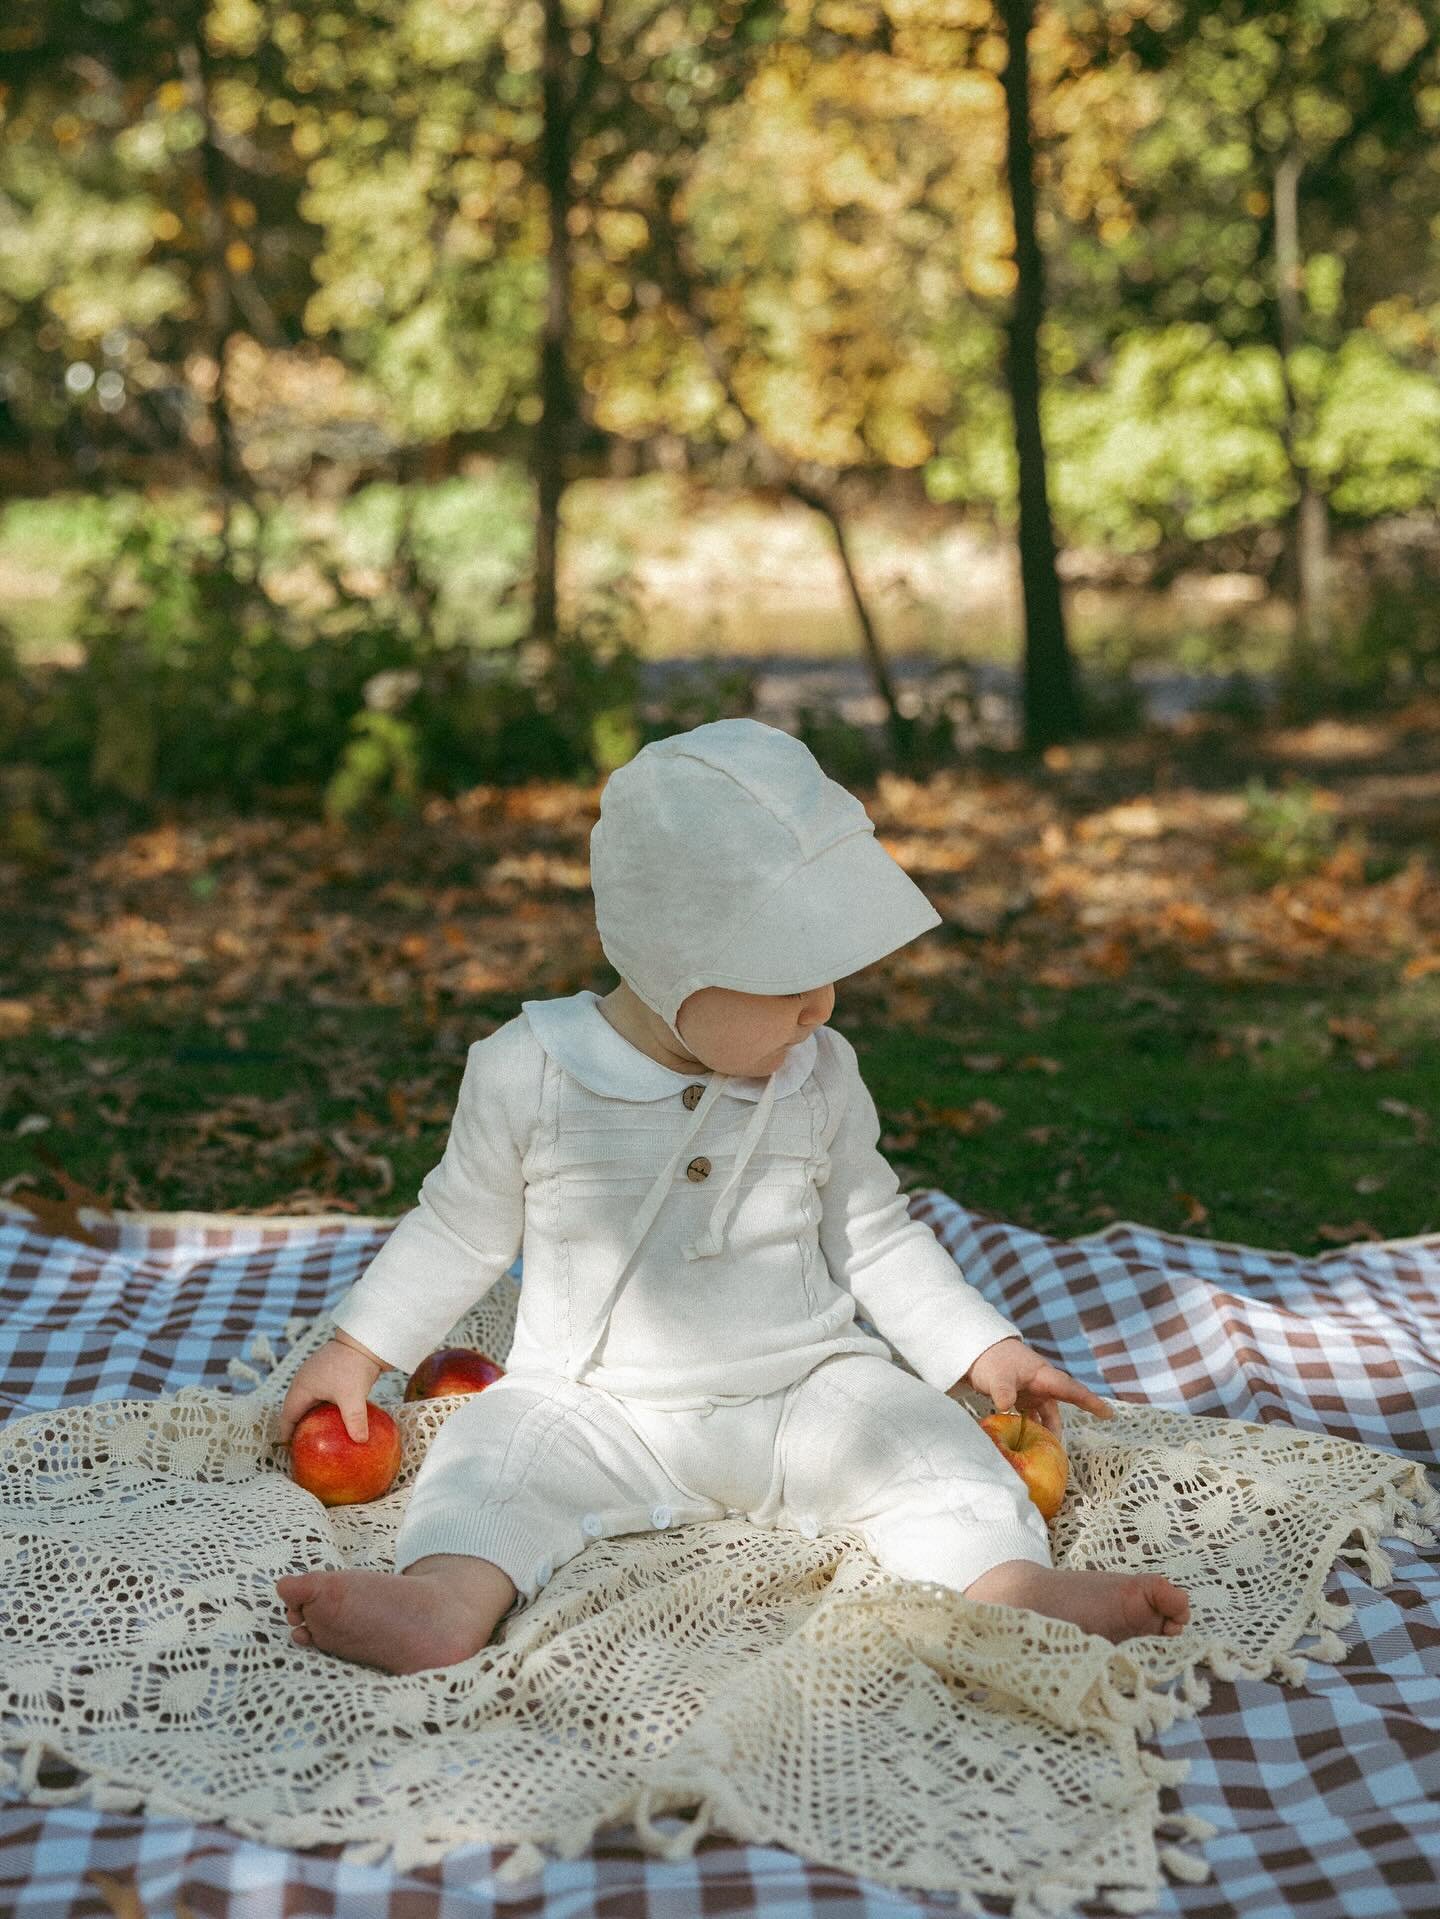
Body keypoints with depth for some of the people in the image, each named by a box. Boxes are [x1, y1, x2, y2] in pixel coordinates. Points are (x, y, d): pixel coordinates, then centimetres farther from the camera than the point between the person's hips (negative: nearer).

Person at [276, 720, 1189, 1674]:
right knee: (499, 1445, -26)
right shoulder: (529, 1072, -9)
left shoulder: (821, 1077, -1)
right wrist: (358, 1350, 6)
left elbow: (875, 1237, 11)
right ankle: (453, 1594, -47)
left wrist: (985, 1350, 6)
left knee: (918, 1438, -21)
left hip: (803, 1391, 2)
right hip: (599, 1408, -1)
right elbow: (462, 1231, 6)